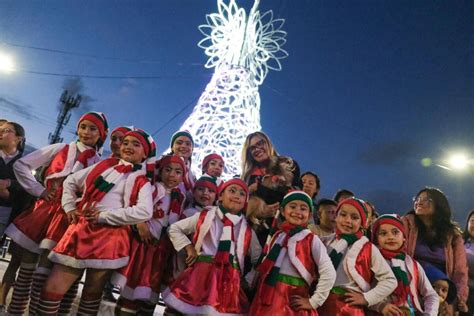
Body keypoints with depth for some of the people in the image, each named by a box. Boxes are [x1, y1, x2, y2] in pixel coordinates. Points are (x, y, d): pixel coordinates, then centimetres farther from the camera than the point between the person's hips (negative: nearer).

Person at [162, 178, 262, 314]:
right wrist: (189, 248, 0)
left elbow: (258, 258, 17)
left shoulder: (247, 229, 7)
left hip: (229, 280, 2)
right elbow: (174, 229, 10)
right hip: (201, 274, -1)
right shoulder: (204, 216, 3)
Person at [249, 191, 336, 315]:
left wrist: (313, 302, -9)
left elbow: (329, 274, -12)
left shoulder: (311, 240, -8)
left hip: (292, 305, -4)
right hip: (266, 300, 4)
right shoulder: (276, 236, 6)